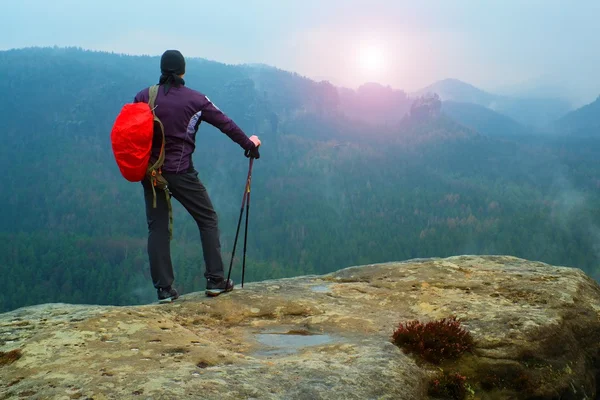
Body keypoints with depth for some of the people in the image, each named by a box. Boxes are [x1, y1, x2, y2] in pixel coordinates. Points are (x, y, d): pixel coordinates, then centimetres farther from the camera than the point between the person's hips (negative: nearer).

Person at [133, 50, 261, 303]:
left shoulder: (144, 97, 2)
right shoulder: (195, 100, -2)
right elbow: (225, 124, 5)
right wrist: (248, 143, 19)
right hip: (181, 173, -3)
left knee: (157, 228, 7)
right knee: (208, 220, 10)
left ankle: (164, 289, 5)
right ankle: (215, 280, 8)